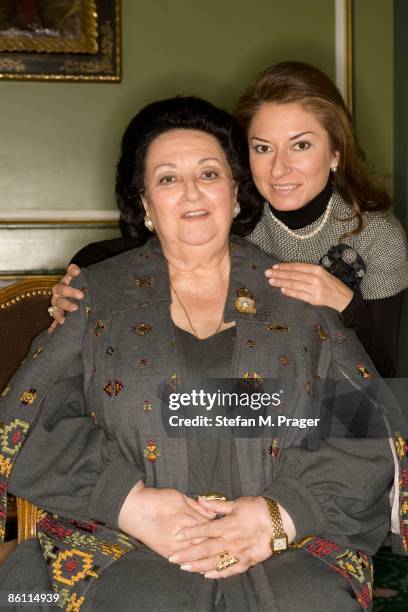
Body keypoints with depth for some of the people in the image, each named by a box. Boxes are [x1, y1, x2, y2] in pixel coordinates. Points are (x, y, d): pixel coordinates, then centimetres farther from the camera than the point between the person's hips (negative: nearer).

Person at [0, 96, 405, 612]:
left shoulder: (300, 298, 14)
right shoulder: (97, 294, 14)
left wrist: (281, 514, -11)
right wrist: (131, 501, -11)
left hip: (290, 552, 1)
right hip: (120, 548, 0)